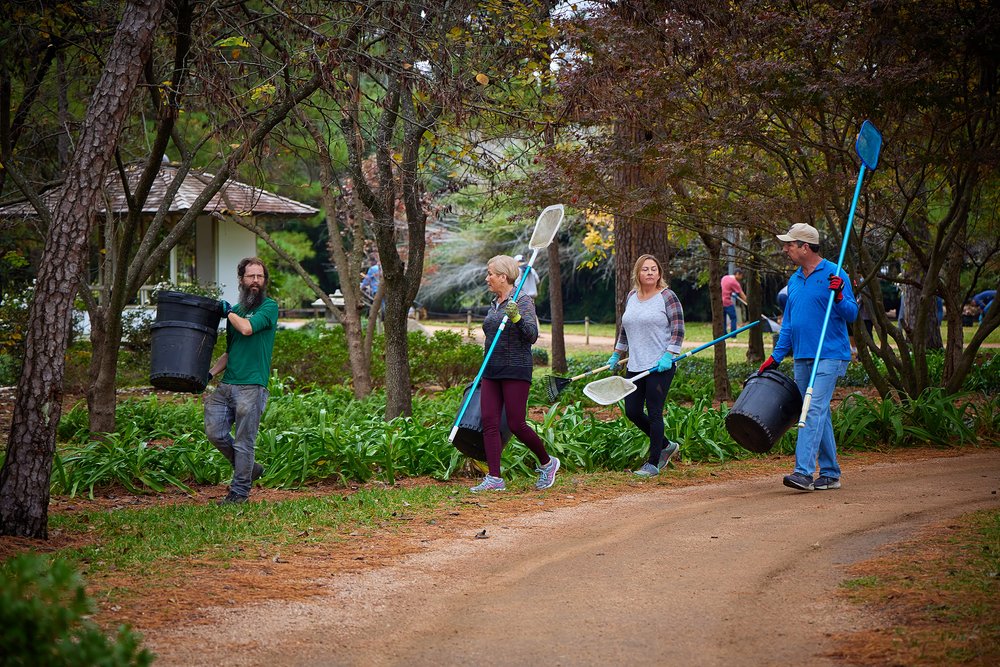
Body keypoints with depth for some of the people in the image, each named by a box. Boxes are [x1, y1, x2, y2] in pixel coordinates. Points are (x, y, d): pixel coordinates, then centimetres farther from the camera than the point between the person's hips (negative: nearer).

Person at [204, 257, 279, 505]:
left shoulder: (269, 306, -3)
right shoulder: (235, 310, 18)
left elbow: (247, 328, -21)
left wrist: (229, 311, -3)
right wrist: (209, 373, 11)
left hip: (251, 385, -7)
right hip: (226, 384, 7)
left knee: (244, 442, -2)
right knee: (215, 432, 3)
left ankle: (240, 491, 9)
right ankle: (249, 468, 23)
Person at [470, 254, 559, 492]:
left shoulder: (523, 301, -8)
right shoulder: (494, 304, 16)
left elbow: (532, 336, -16)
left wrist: (517, 318, -31)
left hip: (516, 371, -8)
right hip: (492, 372, 8)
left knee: (516, 424, -6)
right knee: (489, 422, -3)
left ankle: (547, 463, 17)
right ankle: (494, 479, -3)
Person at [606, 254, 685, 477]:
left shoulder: (667, 297, -5)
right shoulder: (631, 297, 13)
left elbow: (678, 330, -8)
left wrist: (668, 355, -18)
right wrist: (616, 354, 23)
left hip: (660, 367, -7)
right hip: (634, 366, 7)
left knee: (654, 414, -5)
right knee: (632, 412, 6)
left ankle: (653, 464, 4)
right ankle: (666, 446, 26)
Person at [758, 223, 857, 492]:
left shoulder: (834, 274, -6)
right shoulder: (794, 280, 15)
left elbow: (852, 315, -7)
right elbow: (788, 322, 21)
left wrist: (838, 296, -26)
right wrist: (776, 356, 16)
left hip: (829, 356, -7)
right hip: (802, 357, 8)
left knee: (815, 409, -16)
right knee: (819, 414, 10)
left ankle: (803, 472, -22)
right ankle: (830, 474, 17)